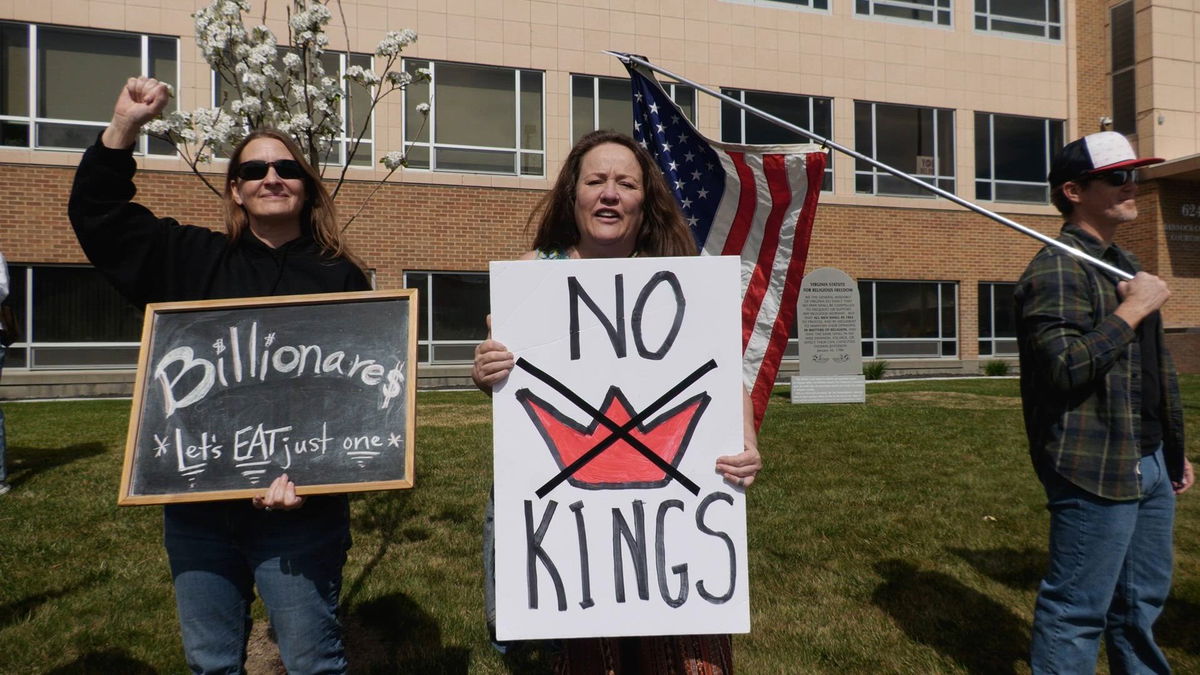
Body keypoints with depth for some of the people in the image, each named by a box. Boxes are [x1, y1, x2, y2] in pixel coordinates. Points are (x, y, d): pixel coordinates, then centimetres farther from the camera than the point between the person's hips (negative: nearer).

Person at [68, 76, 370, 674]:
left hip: (297, 510, -4)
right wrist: (124, 125, -1)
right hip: (196, 504, 4)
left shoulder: (341, 279, -2)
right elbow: (96, 214, 11)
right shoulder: (194, 260, 9)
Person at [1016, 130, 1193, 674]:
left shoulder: (1123, 263, 17)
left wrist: (1174, 448, 22)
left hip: (1149, 464, 10)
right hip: (1096, 467, -9)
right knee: (1077, 611, -1)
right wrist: (1132, 310, -20)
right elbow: (1063, 368, -26)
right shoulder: (1057, 269, -14)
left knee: (1141, 600, 19)